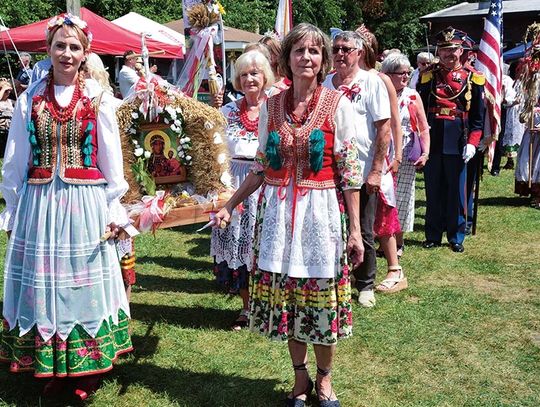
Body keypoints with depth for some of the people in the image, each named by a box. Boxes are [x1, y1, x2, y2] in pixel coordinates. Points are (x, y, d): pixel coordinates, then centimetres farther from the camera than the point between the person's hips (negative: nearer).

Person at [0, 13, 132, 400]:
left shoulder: (97, 98, -1)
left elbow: (111, 158, 1)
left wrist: (113, 209, -1)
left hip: (85, 204, -2)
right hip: (39, 204, 2)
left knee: (82, 282, 6)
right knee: (43, 283, 8)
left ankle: (88, 369, 20)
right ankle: (53, 368, 23)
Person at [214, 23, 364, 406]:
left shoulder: (338, 104, -4)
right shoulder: (271, 106, 5)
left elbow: (350, 170, -5)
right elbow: (261, 167, 12)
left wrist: (355, 228, -8)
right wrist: (230, 205, 8)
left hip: (322, 211, -3)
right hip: (278, 211, 3)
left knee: (322, 295, 6)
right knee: (284, 294, 8)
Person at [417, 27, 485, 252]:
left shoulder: (472, 77, 3)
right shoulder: (427, 76, 7)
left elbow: (478, 115, 2)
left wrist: (472, 143, -8)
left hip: (457, 145, -1)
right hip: (431, 142, 1)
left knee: (457, 191, 6)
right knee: (433, 191, 8)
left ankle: (456, 237, 17)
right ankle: (433, 236, 19)